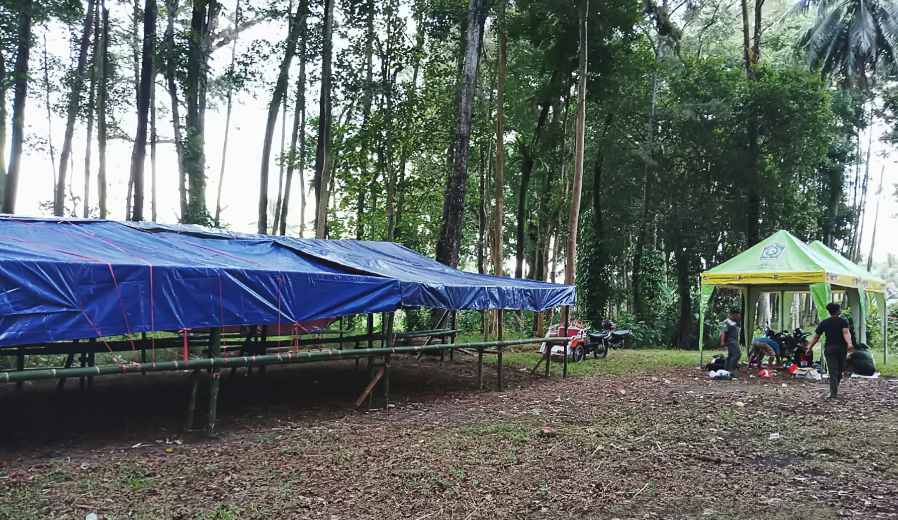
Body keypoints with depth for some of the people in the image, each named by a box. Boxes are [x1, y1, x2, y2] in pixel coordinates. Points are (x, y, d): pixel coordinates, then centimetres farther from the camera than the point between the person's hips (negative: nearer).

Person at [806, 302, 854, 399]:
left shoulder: (824, 323, 6)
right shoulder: (843, 321, 0)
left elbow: (816, 337, 3)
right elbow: (846, 332, -19)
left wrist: (809, 347, 10)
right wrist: (849, 344, -33)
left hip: (829, 348, 1)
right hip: (841, 348, 0)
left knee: (833, 372, -5)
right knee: (840, 370, 18)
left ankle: (833, 392, -20)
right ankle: (835, 389, 29)